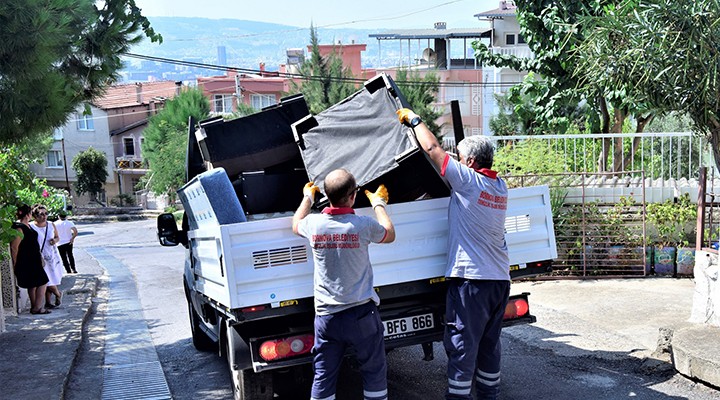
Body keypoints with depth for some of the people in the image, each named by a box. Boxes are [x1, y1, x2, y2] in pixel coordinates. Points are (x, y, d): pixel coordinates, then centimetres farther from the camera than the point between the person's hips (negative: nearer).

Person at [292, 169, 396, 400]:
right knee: (374, 372, 13)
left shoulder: (314, 224, -6)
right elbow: (389, 235, 9)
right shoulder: (363, 225, -14)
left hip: (326, 315, 3)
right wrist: (378, 203, 22)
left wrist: (308, 197, 35)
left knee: (323, 377, 11)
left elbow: (296, 224, 20)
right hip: (361, 313, -2)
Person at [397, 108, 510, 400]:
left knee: (462, 345, 0)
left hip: (472, 278, -8)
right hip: (500, 278, 8)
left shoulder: (469, 180, -11)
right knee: (489, 344, 17)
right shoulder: (500, 187, 11)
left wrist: (413, 119, 9)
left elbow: (433, 148, -5)